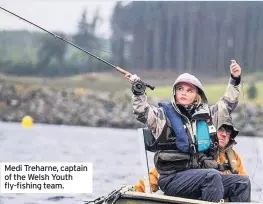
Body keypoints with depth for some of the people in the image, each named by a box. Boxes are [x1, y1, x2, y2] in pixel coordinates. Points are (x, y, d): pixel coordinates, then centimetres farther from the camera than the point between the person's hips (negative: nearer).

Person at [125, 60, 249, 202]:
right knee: (213, 176, -31)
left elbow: (228, 103, 25)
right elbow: (142, 112, -11)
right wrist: (138, 89, -22)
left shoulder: (206, 115, 18)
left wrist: (235, 80, 16)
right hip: (173, 178, -5)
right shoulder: (164, 115, 5)